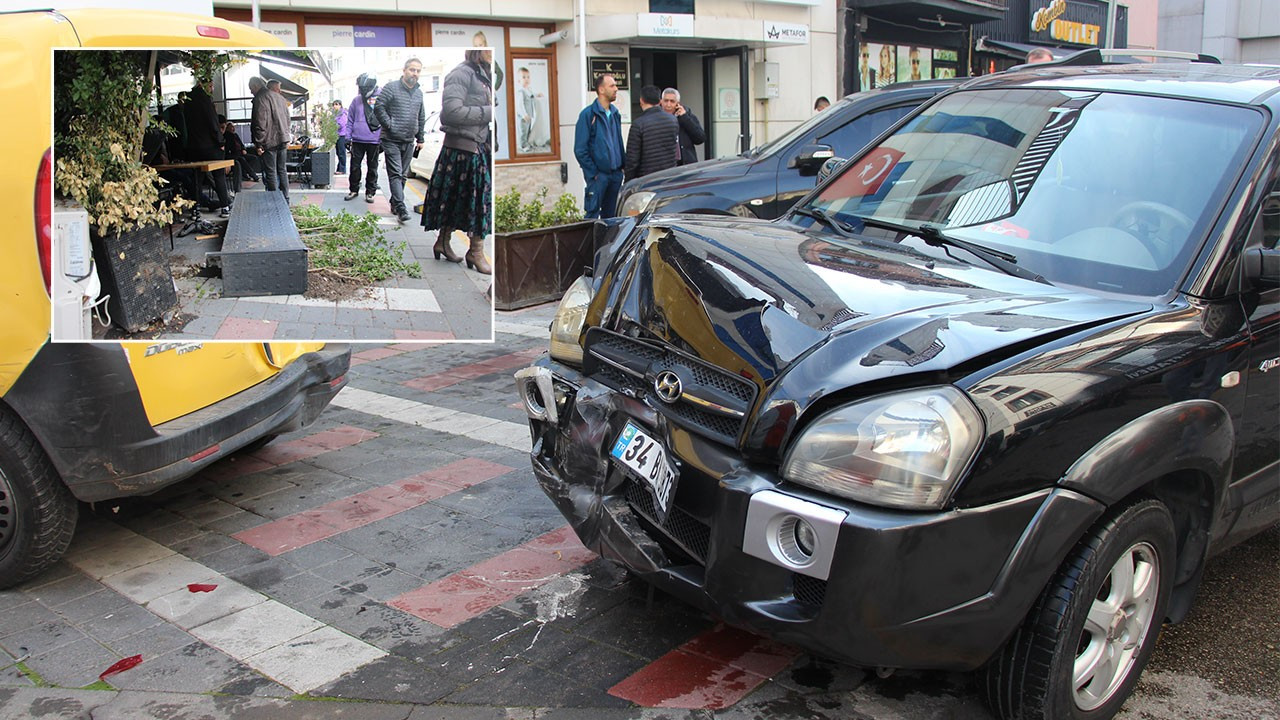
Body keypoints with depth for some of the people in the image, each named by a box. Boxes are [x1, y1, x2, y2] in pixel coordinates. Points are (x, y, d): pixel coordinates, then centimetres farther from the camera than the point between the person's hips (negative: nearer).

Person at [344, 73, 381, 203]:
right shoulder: (356, 100, 6)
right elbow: (350, 120, 11)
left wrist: (383, 139, -3)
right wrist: (348, 137, 5)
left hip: (374, 141, -2)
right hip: (357, 140, 2)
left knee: (372, 168, 8)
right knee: (354, 166, 4)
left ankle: (370, 192, 17)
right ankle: (354, 190, 17)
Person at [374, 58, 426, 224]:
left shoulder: (419, 92, 14)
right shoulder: (391, 87, -5)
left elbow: (421, 117, 22)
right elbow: (378, 107, -9)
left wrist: (420, 138, 19)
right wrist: (390, 126, -13)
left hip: (409, 142, 6)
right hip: (392, 140, -6)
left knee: (403, 175, 10)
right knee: (395, 174, -11)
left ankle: (394, 204, 21)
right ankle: (401, 209, -18)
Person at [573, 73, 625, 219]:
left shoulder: (615, 113, 13)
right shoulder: (588, 114, -8)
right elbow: (580, 150, -10)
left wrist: (623, 165, 10)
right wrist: (593, 173, -13)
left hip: (616, 173, 7)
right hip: (598, 174, -6)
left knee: (611, 215, 11)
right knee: (592, 214, -7)